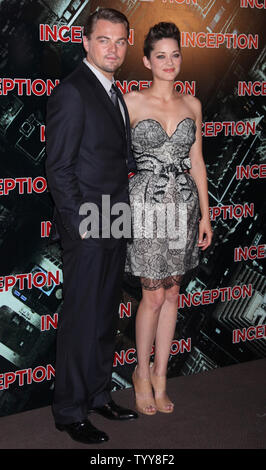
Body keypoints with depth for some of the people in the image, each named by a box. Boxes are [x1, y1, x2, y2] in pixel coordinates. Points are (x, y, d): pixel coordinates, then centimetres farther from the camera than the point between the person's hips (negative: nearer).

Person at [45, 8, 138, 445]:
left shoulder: (114, 93, 16)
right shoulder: (71, 92, -12)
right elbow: (58, 168, -15)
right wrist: (81, 224, -17)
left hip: (114, 228, 9)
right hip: (87, 230, -9)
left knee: (106, 316, 16)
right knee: (81, 321, -1)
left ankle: (98, 393, 30)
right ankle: (70, 411, 13)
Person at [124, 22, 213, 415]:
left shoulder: (192, 105, 9)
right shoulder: (131, 102, -3)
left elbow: (197, 162, 11)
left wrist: (205, 215, 8)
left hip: (183, 204, 4)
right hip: (147, 204, -4)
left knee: (171, 293, 8)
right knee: (154, 295, -2)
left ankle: (160, 376, 21)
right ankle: (142, 375, 19)